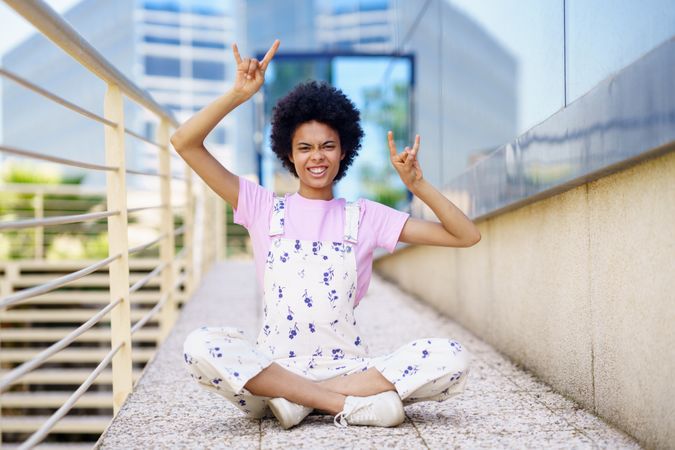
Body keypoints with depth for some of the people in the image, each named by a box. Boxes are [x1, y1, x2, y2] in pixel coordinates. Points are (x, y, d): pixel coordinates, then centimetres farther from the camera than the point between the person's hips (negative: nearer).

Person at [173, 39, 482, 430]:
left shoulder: (364, 216, 10)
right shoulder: (263, 207, 9)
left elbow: (467, 236, 7)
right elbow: (185, 143, 2)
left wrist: (419, 185, -5)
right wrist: (239, 94, -7)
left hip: (349, 365, 1)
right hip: (275, 366, -1)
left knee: (453, 358, -24)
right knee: (200, 346, -31)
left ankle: (294, 399, -23)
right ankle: (350, 403, -27)